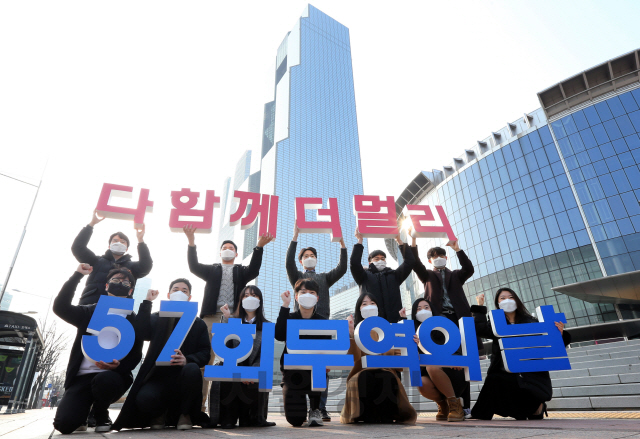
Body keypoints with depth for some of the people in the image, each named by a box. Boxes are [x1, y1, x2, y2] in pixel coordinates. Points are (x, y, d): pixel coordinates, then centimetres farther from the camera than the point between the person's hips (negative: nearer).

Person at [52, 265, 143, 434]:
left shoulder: (133, 320, 9)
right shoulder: (90, 312, 15)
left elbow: (136, 355, 2)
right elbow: (60, 307, -2)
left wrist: (118, 366, -20)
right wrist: (77, 275, -3)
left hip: (112, 376, -1)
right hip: (82, 376, 2)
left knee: (105, 380, -36)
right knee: (64, 423, -21)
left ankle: (101, 415, -2)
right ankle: (83, 414, 17)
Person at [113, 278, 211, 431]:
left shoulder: (198, 323, 11)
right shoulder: (157, 318, 14)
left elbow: (205, 353, -1)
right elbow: (143, 333, -10)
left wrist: (187, 360, -21)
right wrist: (147, 302, -9)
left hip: (183, 377, 0)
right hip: (159, 375, 1)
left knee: (192, 369, -34)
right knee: (144, 398, -31)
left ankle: (184, 414, -6)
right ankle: (160, 414, 8)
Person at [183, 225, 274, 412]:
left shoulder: (241, 271, 20)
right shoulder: (211, 270, 22)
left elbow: (254, 270, 0)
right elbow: (194, 267, 5)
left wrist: (259, 247, -13)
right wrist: (191, 243, -8)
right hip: (211, 316, 1)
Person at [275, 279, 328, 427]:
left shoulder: (323, 322, 0)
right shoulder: (290, 318, -1)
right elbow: (279, 335, -23)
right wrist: (285, 305, -23)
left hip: (315, 369, 0)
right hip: (291, 369, 0)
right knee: (294, 419, -11)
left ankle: (315, 410, -9)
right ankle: (298, 402, 27)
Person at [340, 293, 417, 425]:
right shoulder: (355, 329, 6)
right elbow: (355, 358, -11)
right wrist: (351, 334, -24)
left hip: (385, 371, 2)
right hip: (363, 373, -1)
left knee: (388, 378, -33)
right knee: (365, 378, -36)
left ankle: (387, 415, -10)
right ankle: (368, 416, -12)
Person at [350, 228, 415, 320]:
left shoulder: (394, 275, 22)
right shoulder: (365, 276, 16)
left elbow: (409, 262, 13)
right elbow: (354, 264, -1)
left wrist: (399, 241, 11)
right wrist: (359, 241, 2)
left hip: (394, 317, 2)